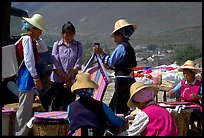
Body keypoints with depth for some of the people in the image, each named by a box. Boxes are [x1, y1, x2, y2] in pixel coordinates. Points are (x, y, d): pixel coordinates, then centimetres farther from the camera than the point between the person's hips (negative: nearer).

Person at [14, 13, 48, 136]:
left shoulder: (31, 39, 19)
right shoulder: (27, 38, -11)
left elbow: (44, 49, 29)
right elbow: (28, 60, -20)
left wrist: (37, 38, 17)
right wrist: (36, 77, -23)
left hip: (28, 77, 11)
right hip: (27, 76, -11)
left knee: (27, 109, 15)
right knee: (25, 110, -10)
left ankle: (20, 133, 21)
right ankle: (21, 133, -8)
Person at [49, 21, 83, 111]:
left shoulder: (78, 46, 7)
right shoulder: (56, 45, 3)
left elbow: (78, 64, -1)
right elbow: (55, 64, -3)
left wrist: (68, 75, -15)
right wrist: (65, 79, -9)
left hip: (72, 81, 1)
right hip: (57, 80, -1)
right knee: (54, 107, 1)